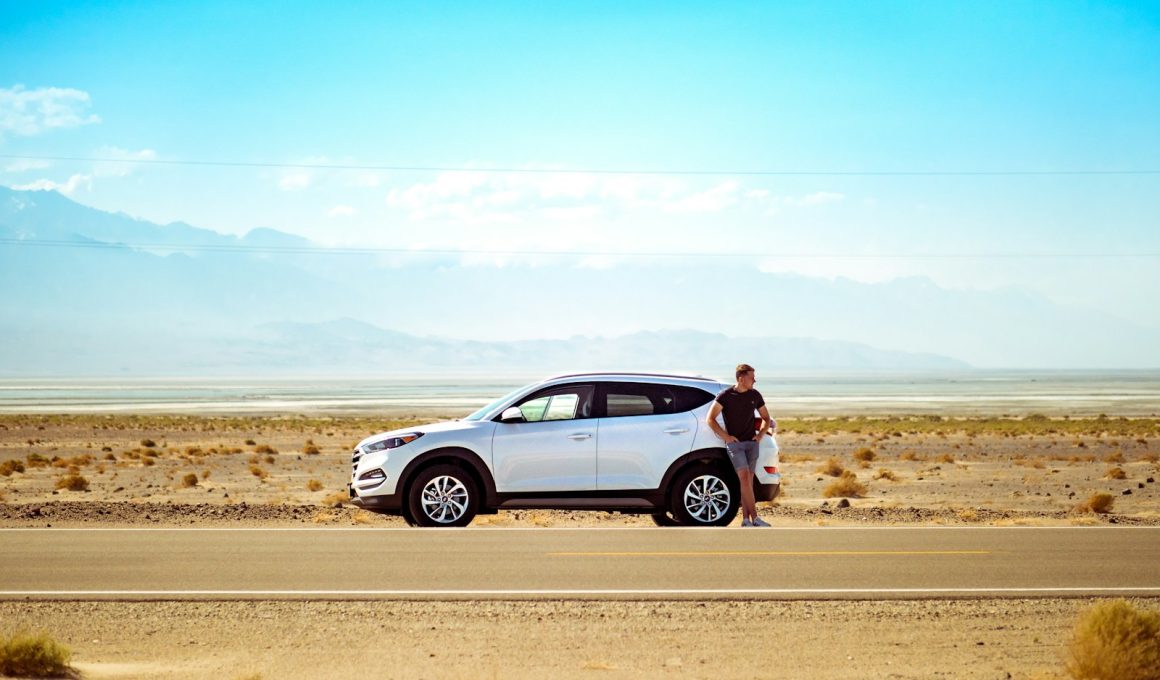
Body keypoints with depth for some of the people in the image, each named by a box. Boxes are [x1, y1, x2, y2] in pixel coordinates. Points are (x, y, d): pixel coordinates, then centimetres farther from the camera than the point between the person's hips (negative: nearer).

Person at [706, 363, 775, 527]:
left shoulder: (755, 395, 8)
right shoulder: (726, 396, -4)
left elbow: (766, 418, 21)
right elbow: (710, 419, -2)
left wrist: (761, 434, 4)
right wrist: (725, 436, -8)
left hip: (752, 442, 4)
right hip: (735, 443, -4)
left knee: (748, 480, 2)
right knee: (744, 477, -15)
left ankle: (746, 519, 4)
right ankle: (755, 517, -18)